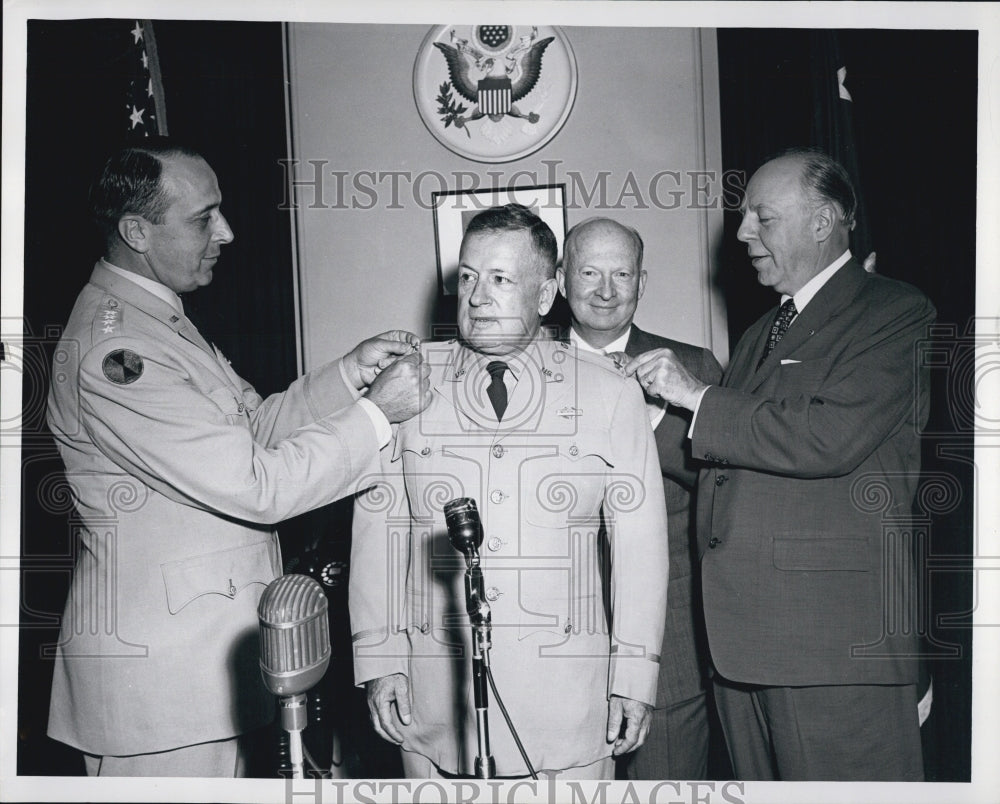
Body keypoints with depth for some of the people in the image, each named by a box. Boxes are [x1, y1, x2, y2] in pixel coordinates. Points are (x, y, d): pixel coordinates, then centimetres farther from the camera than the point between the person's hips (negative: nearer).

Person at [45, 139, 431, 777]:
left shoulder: (159, 319, 13)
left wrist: (351, 373, -1)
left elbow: (257, 427, 12)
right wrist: (376, 411, -16)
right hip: (157, 669, -10)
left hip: (210, 646, 10)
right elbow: (258, 487, -24)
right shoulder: (110, 349, -23)